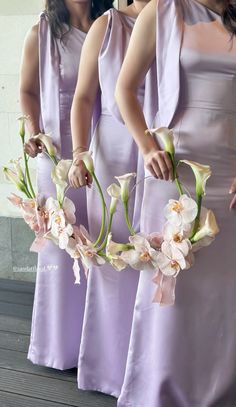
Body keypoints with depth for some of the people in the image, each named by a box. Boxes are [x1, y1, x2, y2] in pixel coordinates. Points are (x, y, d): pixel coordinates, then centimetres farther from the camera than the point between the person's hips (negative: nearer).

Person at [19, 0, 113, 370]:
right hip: (60, 153, -1)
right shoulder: (42, 34, 4)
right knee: (61, 246, 4)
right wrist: (34, 132, -5)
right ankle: (62, 342, 18)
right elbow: (28, 91, 11)